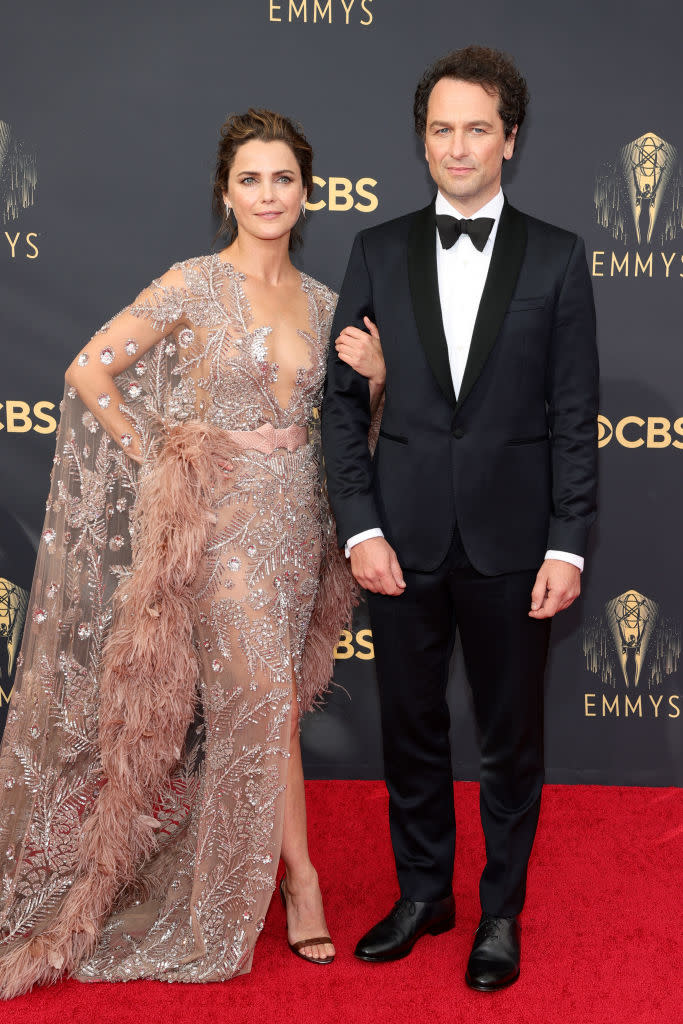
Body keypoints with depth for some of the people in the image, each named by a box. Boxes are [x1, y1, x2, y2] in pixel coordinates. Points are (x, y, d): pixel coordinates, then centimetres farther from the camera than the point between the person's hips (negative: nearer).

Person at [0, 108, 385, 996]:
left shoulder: (321, 301, 9)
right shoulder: (193, 285, -7)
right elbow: (90, 371, -7)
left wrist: (375, 376, -4)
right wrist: (155, 461, -7)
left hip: (297, 514, 5)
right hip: (223, 516, -5)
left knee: (241, 708, 11)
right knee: (266, 701, -7)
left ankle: (220, 871, 29)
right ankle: (299, 878, 10)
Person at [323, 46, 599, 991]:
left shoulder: (556, 259, 0)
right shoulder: (379, 253, 4)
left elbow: (575, 415, -2)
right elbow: (342, 399, 3)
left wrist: (568, 546, -8)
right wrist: (360, 527, -6)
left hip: (511, 544, -1)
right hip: (404, 540, 2)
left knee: (511, 736, 11)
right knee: (411, 728, 13)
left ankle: (501, 910, 29)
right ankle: (422, 892, 33)